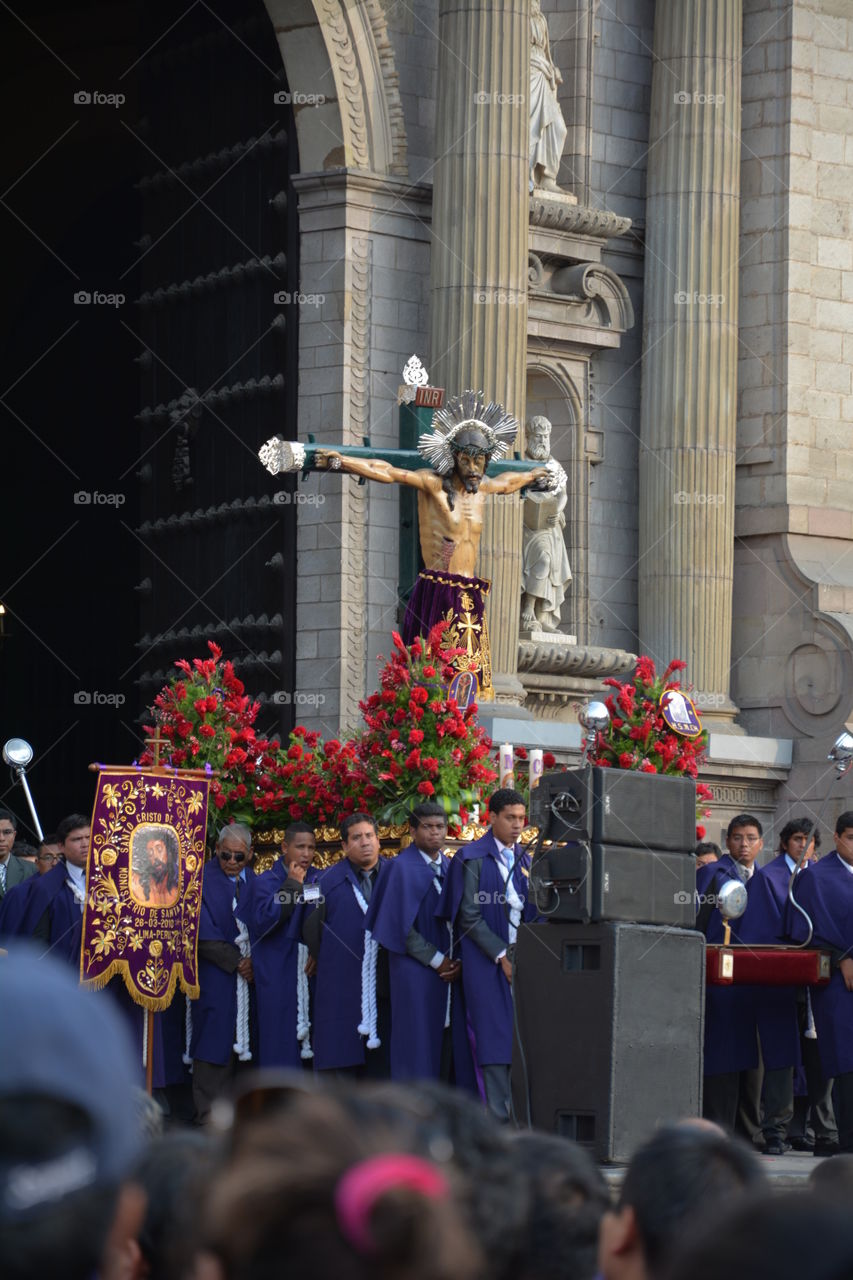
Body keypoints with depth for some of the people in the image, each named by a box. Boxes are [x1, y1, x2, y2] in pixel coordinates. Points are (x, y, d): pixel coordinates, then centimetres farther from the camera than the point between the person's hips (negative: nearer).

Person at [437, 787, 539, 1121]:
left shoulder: (525, 861, 15)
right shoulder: (473, 858, -2)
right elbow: (469, 916, -8)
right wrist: (501, 956, -13)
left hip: (522, 959, 5)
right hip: (487, 961, -5)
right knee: (496, 1035, -8)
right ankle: (500, 1116, -9)